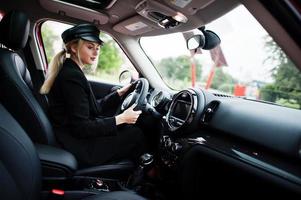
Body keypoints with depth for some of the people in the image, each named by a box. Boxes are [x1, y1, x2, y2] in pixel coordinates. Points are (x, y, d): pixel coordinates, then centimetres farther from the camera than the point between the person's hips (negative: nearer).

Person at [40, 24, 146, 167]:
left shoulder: (70, 71, 9)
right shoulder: (72, 77, -22)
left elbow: (95, 108, 11)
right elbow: (82, 128, -23)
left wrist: (119, 93, 7)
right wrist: (120, 119, -18)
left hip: (79, 136, 10)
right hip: (78, 147, -10)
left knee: (130, 128, 10)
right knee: (136, 135, -6)